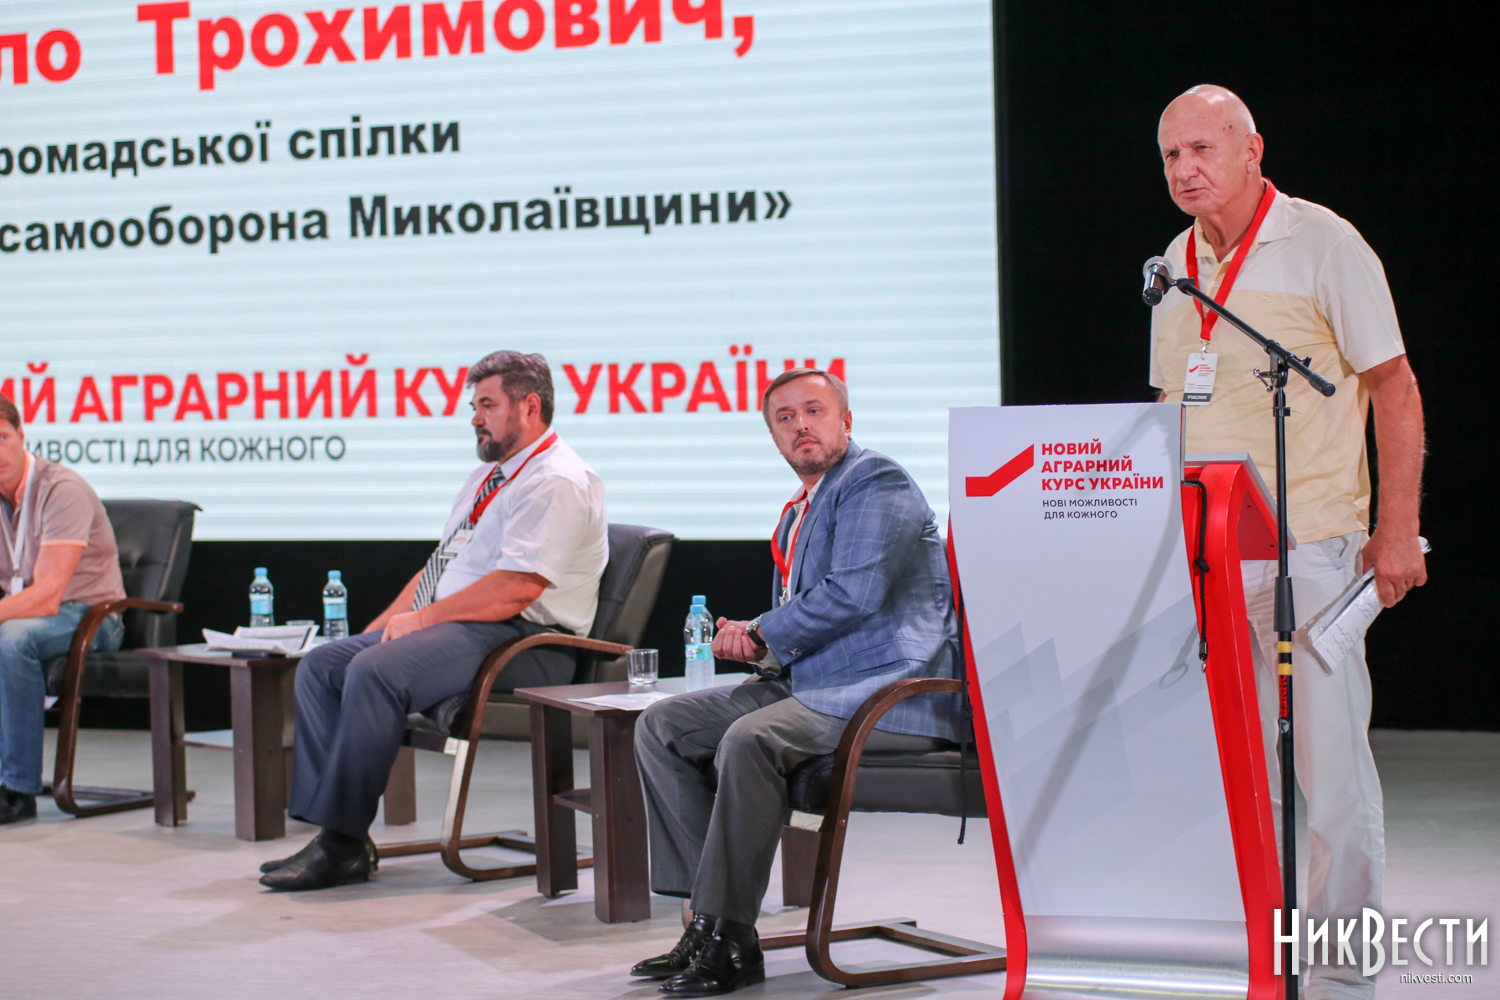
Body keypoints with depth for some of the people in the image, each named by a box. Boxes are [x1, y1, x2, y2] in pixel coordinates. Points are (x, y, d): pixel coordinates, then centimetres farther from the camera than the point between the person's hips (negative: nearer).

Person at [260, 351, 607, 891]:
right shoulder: (487, 476, 23)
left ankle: (344, 842, -24)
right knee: (320, 666, -3)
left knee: (374, 671, -30)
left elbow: (517, 587, -21)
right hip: (456, 628, 10)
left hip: (522, 642, -10)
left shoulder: (557, 481, -10)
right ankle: (329, 825, -12)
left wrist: (421, 619, -15)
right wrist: (382, 625, 9)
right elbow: (440, 566, 24)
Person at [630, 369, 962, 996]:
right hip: (810, 684, 10)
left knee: (748, 741, -34)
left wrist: (764, 633, -6)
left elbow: (855, 595, -20)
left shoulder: (875, 484, -7)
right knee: (662, 726, 1)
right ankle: (710, 915, -6)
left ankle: (728, 941, -27)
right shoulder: (796, 515, 23)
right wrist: (750, 643, 7)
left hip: (890, 692, -10)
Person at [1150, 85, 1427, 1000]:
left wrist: (1397, 529, -11)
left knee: (1333, 759, -3)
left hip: (1311, 540, -5)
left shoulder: (1323, 245, -4)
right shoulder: (1176, 264, 13)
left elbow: (1395, 388, -5)